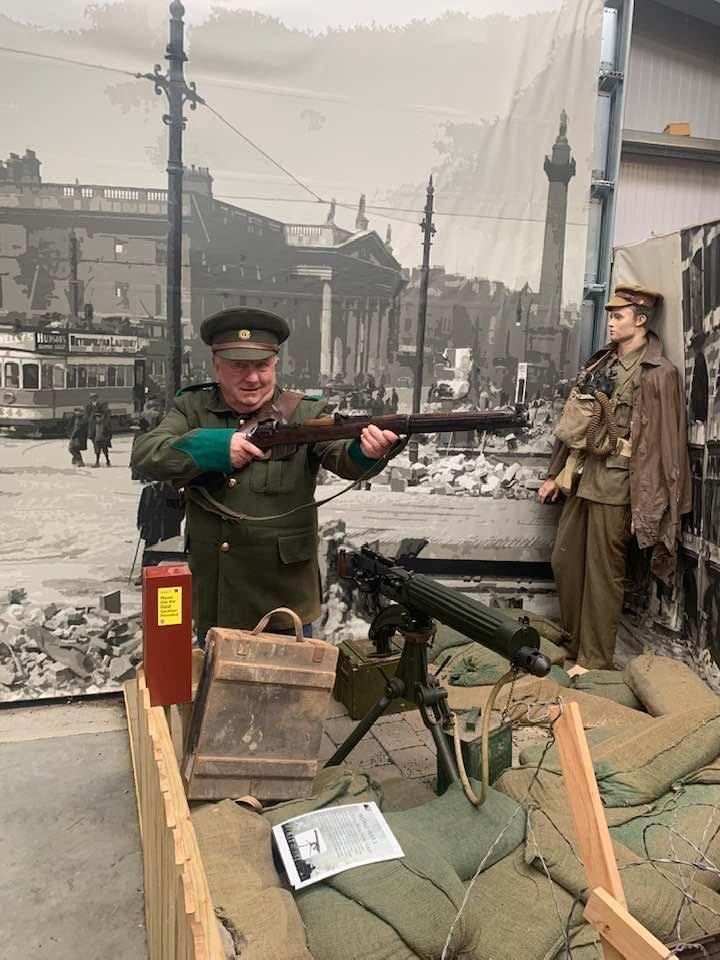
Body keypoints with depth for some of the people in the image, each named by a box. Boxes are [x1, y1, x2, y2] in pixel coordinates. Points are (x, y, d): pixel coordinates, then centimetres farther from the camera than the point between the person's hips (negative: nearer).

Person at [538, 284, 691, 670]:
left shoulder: (659, 373, -7)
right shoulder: (599, 363, 14)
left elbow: (662, 442, -11)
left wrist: (648, 505, -15)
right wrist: (555, 474, 16)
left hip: (616, 484, -7)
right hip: (581, 478, 7)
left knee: (602, 574, 1)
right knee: (564, 561, 12)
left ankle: (594, 662, 15)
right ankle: (572, 644, 28)